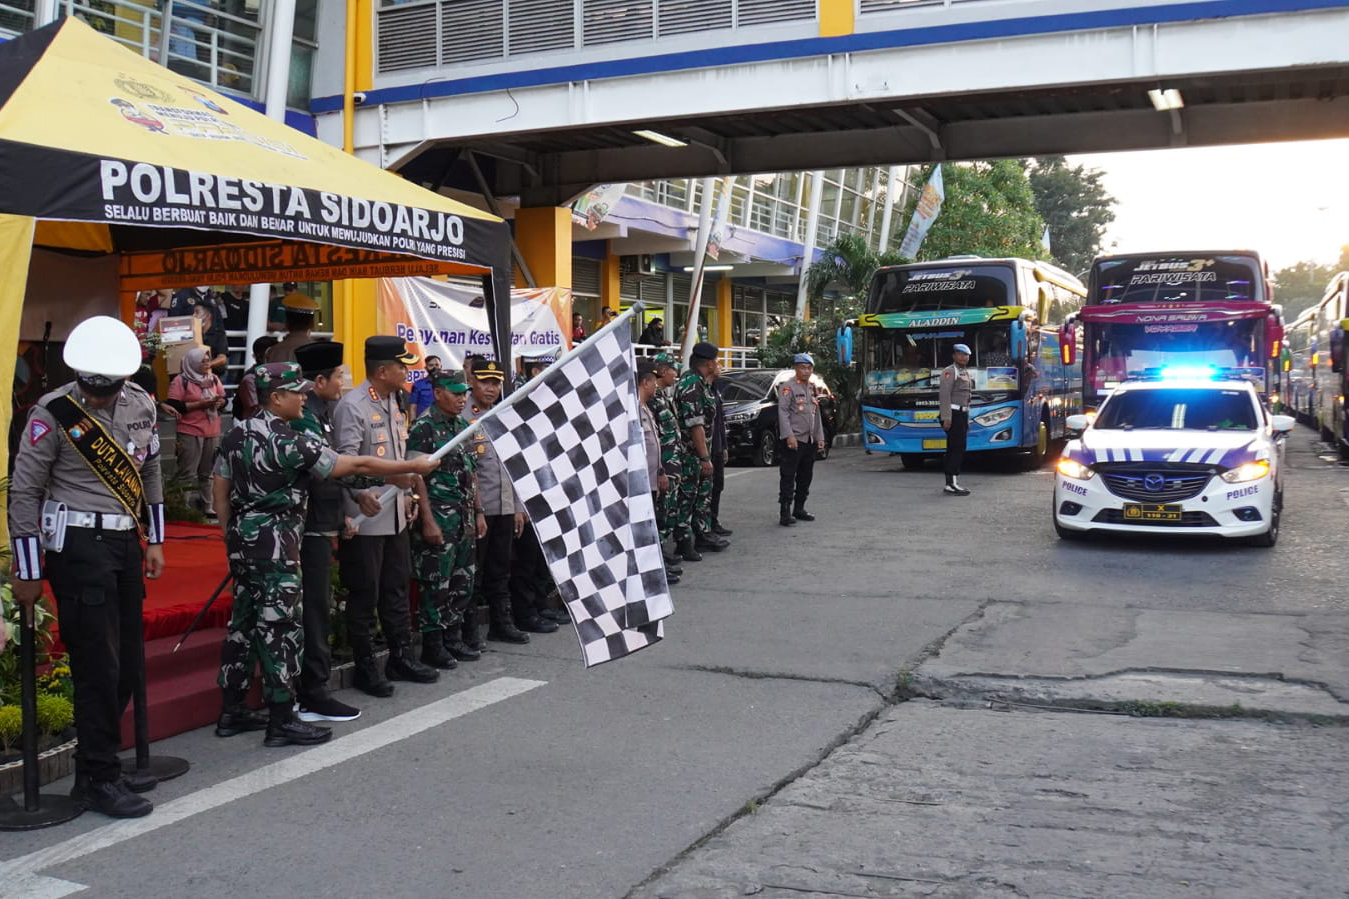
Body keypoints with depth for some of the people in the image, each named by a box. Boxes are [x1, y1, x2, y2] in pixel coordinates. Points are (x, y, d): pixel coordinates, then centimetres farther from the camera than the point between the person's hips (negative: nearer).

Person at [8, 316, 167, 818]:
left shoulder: (142, 406, 4)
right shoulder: (52, 414, -11)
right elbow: (24, 493, -8)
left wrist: (154, 541, 16)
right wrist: (27, 573, -6)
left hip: (124, 542, 6)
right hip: (77, 547, -6)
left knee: (129, 663, 8)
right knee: (99, 666, -5)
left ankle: (95, 755, 26)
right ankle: (98, 778, 7)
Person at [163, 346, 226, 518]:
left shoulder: (214, 379, 12)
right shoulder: (181, 381, -7)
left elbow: (224, 398, 17)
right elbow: (174, 407, -14)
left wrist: (219, 402, -7)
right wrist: (201, 404, -17)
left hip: (212, 433, 6)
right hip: (189, 433, -6)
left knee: (207, 472, 13)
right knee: (188, 473, -5)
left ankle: (207, 506, 20)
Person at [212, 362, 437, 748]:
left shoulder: (237, 434, 7)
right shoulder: (290, 443, -17)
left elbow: (221, 489, 11)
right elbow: (358, 465, -15)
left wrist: (232, 536, 19)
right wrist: (414, 466, -8)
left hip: (242, 537, 9)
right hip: (274, 542, -9)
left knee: (243, 620, 15)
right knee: (279, 626, -3)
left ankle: (231, 711, 22)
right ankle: (282, 721, 3)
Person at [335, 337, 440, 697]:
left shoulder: (393, 402, 13)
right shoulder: (352, 406, -15)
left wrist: (406, 494, 17)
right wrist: (359, 493, -39)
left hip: (395, 515, 9)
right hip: (365, 517, -9)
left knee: (396, 588, 17)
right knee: (364, 595, 2)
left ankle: (401, 657, 28)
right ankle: (365, 667, 13)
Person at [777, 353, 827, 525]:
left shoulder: (812, 388, 18)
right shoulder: (788, 387, -6)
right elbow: (783, 412, -14)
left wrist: (820, 437, 15)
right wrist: (789, 436, -22)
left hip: (810, 440, 8)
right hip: (793, 440, -8)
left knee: (805, 477, 12)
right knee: (788, 477, -8)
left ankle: (799, 509, 22)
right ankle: (785, 513, -9)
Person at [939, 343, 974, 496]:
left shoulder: (965, 373, 21)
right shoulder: (949, 371, -9)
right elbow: (944, 395, -18)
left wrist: (967, 419, 22)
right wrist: (946, 418, -24)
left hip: (962, 414, 9)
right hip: (953, 414, -9)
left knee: (954, 450, 9)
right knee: (957, 448, -14)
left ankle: (951, 484, 11)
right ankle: (952, 482, -15)